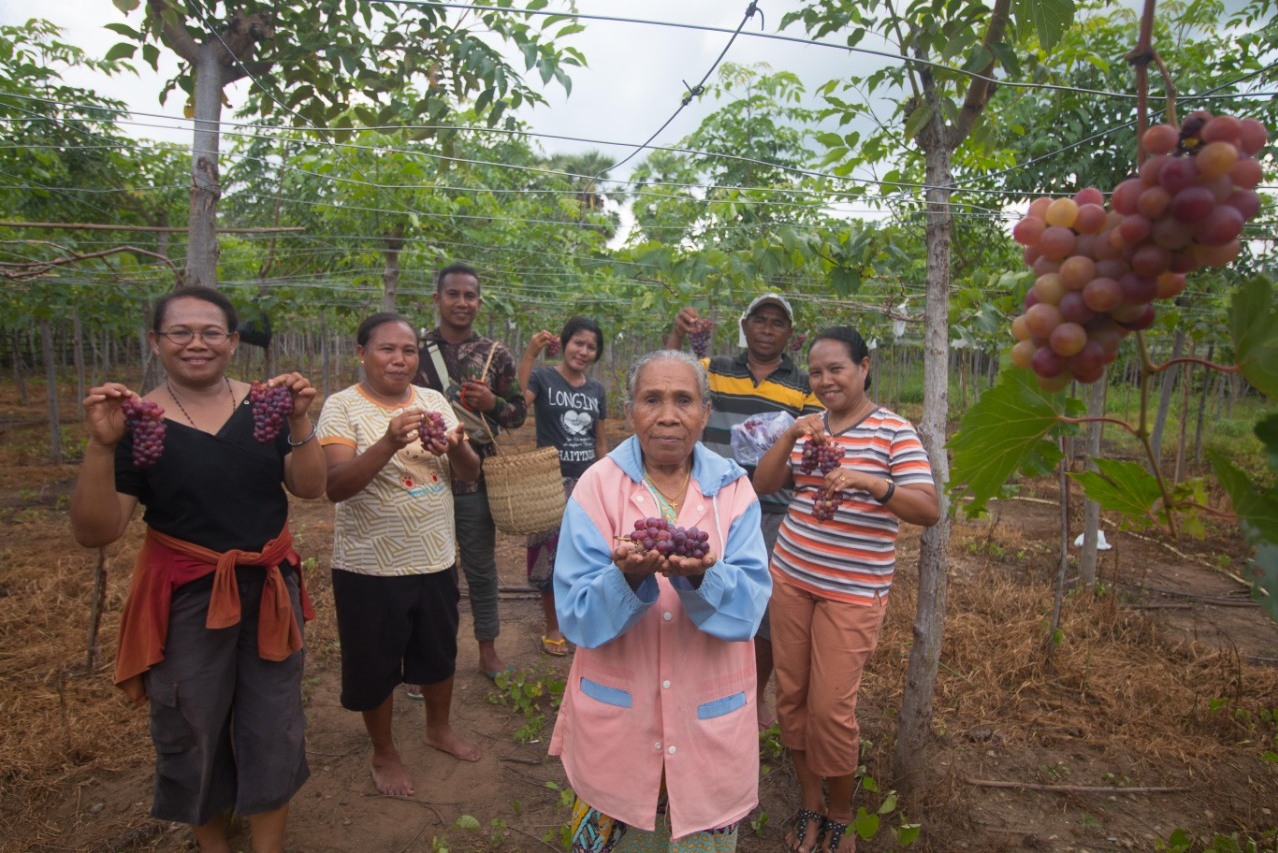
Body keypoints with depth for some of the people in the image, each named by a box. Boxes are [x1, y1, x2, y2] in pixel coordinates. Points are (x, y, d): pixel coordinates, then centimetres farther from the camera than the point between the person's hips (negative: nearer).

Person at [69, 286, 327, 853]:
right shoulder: (137, 422, -8)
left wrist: (298, 423, -24)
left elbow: (310, 488, -9)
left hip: (270, 588, 1)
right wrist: (101, 446, -26)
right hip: (184, 599, -1)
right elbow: (94, 533, -13)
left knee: (273, 726, 12)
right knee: (193, 730, 17)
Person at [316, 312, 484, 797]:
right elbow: (335, 485, -22)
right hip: (370, 566, -4)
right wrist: (390, 442, -35)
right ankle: (384, 753, 37)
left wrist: (455, 447, -22)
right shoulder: (343, 407, -11)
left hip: (435, 557, 5)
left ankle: (439, 728, 46)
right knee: (376, 664, 13)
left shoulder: (434, 401, 2)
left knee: (439, 651, 21)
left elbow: (470, 472, 1)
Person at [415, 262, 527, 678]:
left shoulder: (495, 354, 2)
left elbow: (518, 412, 5)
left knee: (481, 565, 12)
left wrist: (492, 403, -15)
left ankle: (488, 650, 29)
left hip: (476, 476, 0)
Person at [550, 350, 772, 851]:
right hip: (617, 713, -1)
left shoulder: (732, 487, -4)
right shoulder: (598, 485, -9)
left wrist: (700, 577, -34)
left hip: (710, 716, 1)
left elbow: (750, 602, -13)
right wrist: (627, 576, -34)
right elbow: (575, 615, -14)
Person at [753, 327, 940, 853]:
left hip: (853, 590, -5)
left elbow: (930, 511, -16)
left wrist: (871, 482, -32)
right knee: (791, 695, 11)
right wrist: (789, 436, -12)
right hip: (791, 576, 5)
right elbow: (763, 485, 3)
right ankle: (809, 806, 32)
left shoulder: (894, 430, -8)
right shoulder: (809, 426, 8)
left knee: (831, 707, 0)